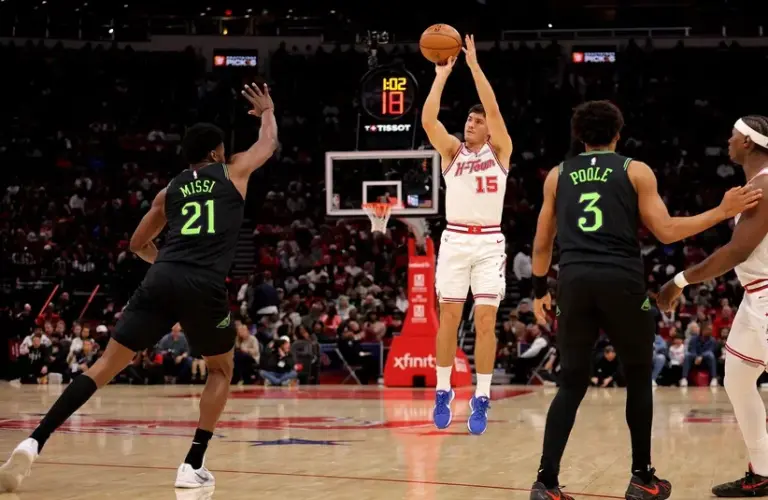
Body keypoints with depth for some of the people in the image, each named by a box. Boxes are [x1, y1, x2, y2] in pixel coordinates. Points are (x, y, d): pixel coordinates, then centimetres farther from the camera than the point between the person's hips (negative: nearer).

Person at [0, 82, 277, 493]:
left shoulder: (170, 190, 26)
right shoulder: (232, 172, 17)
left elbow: (138, 244, 34)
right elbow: (269, 145, 37)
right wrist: (267, 112, 56)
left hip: (161, 280, 3)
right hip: (205, 287, -3)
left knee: (108, 363, 3)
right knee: (221, 370, 21)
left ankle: (35, 442, -12)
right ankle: (193, 465, 8)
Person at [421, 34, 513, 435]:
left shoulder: (499, 150, 6)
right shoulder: (452, 150, 8)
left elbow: (494, 109, -9)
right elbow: (428, 119, -8)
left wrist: (474, 64, -10)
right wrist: (442, 74, -7)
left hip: (489, 243, -1)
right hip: (455, 241, 1)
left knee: (486, 319, -6)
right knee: (449, 317, 2)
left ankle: (481, 399, -2)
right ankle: (443, 392, 13)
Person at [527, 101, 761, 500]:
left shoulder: (558, 175, 15)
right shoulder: (636, 171, 7)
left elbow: (542, 242, 18)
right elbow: (666, 232, 1)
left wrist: (539, 290, 30)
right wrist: (722, 212, 9)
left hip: (574, 281, 3)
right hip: (622, 281, -2)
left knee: (571, 384, 9)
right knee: (638, 378, 15)